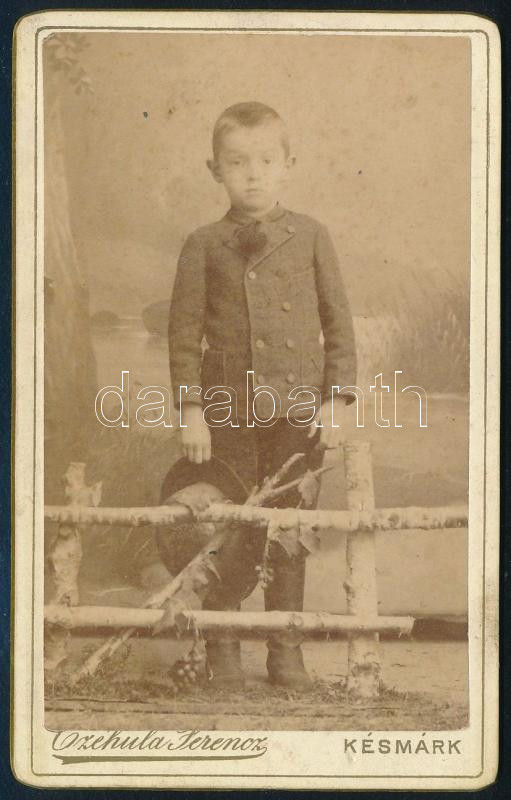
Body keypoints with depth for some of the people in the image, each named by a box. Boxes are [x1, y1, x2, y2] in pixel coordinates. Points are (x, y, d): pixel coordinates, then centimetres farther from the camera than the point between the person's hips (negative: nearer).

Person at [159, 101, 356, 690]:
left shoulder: (310, 237, 3)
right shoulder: (204, 246, 1)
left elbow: (338, 323, 5)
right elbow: (184, 331, 1)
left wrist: (335, 400, -1)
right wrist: (190, 409, -6)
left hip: (299, 411, 1)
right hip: (229, 412, -1)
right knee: (231, 533, 4)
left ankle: (285, 645, 23)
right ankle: (222, 645, 22)